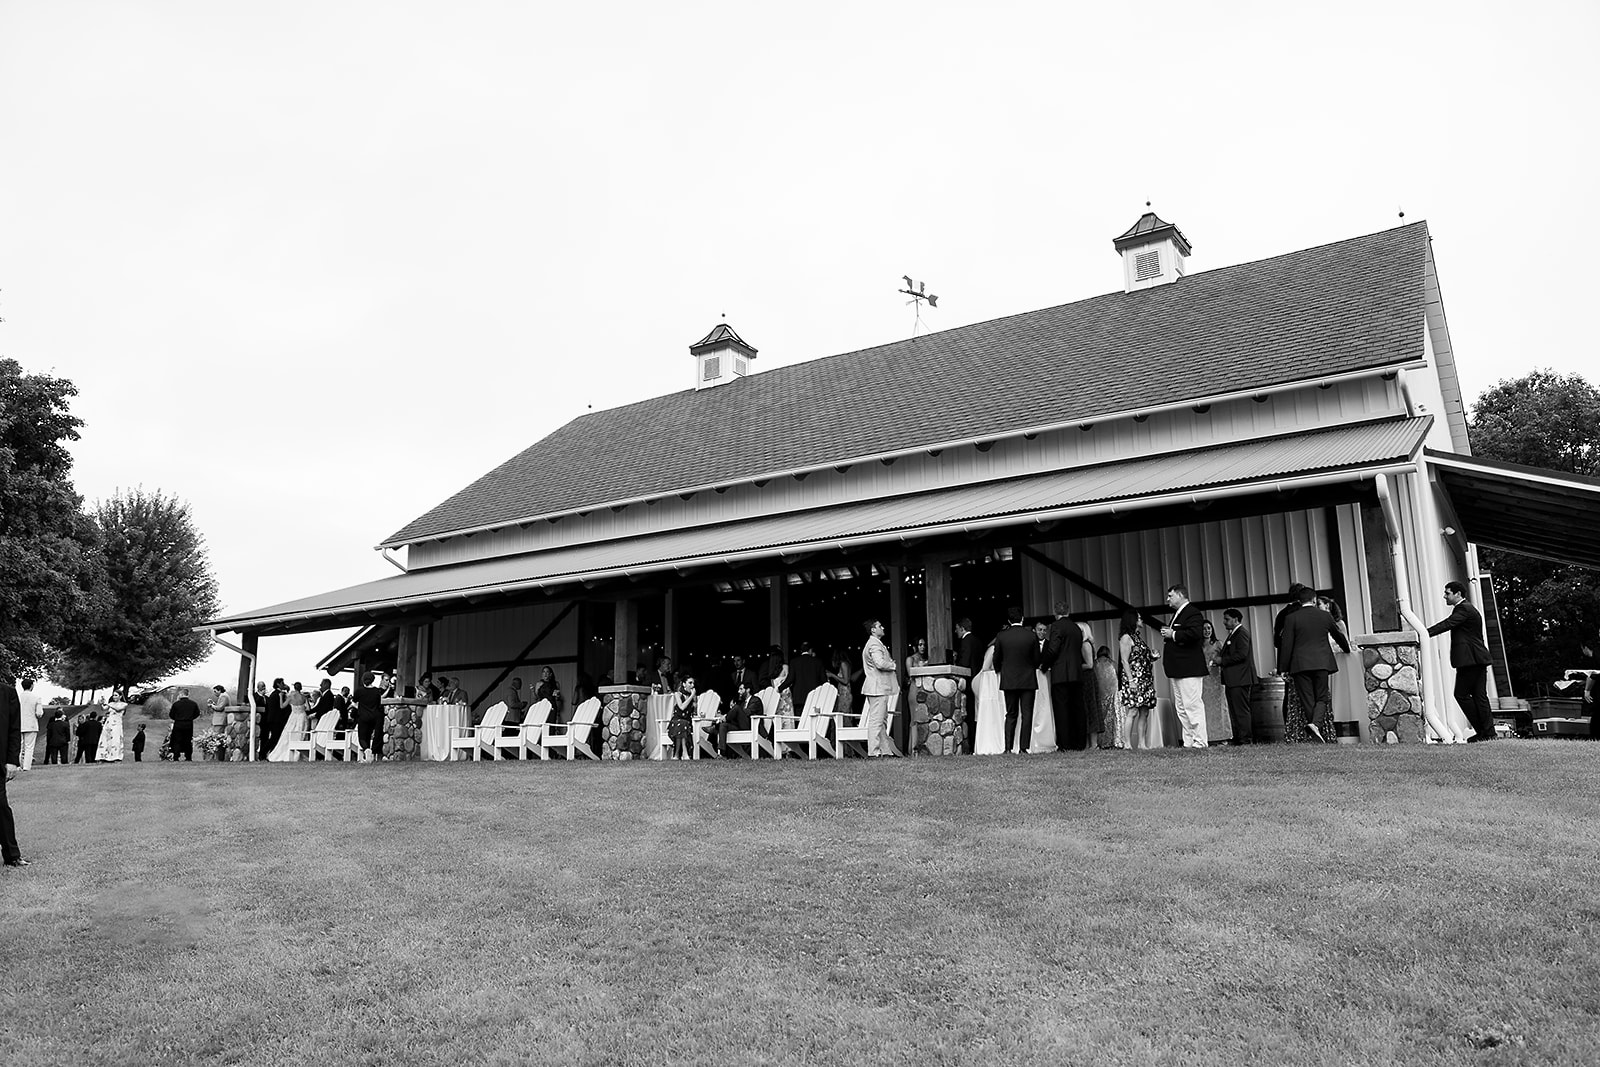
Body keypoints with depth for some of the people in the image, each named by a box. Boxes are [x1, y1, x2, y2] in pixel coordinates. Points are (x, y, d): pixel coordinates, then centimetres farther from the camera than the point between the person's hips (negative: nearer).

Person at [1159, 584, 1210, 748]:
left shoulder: (1192, 613, -10)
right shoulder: (1177, 614, 22)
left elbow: (1196, 633, -26)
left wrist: (1173, 634, -18)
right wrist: (1167, 633, 8)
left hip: (1189, 669, -11)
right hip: (1177, 670, 11)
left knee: (1193, 706, -9)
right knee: (1181, 708, 11)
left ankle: (1199, 742, -6)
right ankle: (1188, 742, 14)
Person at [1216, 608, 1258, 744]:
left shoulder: (1242, 633, -10)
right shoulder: (1232, 634, 21)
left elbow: (1241, 654, -20)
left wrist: (1222, 660, -14)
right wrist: (1221, 655, 7)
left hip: (1240, 679, -10)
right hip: (1232, 680, 10)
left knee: (1241, 710, -8)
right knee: (1233, 711, 10)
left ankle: (1245, 738, -7)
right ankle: (1237, 738, 13)